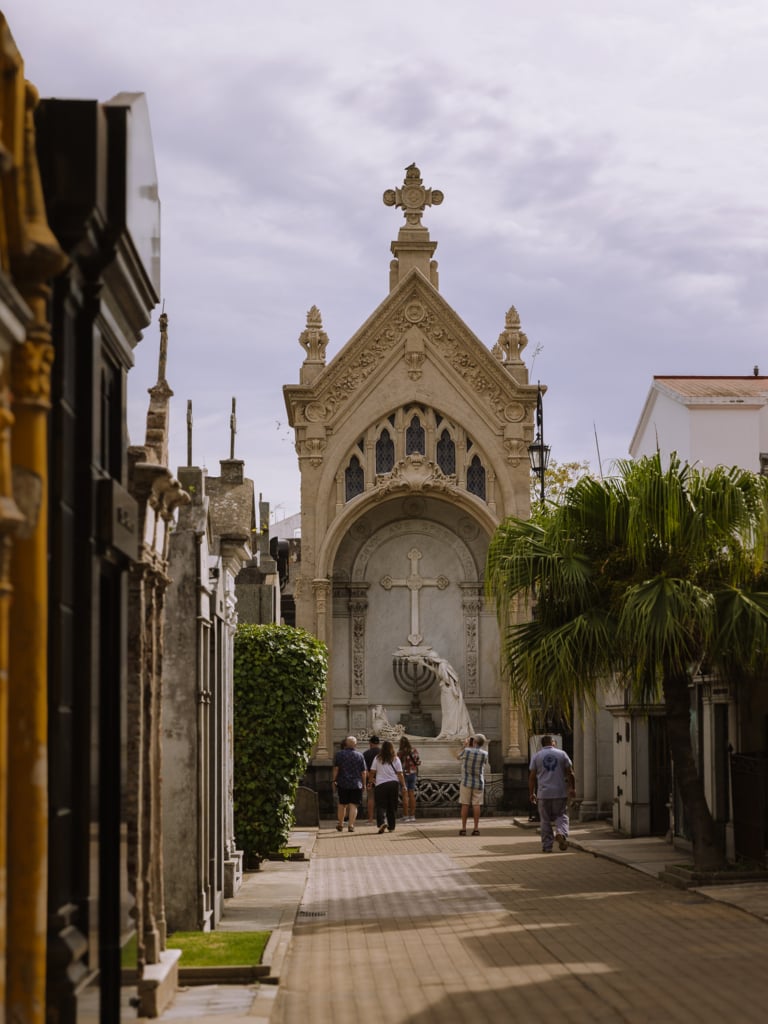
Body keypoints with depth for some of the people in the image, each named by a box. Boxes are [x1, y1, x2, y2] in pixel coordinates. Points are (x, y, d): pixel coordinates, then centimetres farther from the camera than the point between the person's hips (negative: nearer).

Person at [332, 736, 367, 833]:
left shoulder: (339, 754, -1)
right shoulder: (360, 755, 0)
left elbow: (336, 769, -2)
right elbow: (363, 772, 1)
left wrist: (334, 780, 6)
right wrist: (364, 784, 9)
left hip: (342, 784, 1)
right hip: (356, 784, -1)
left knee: (342, 804, 14)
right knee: (353, 805, 0)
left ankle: (340, 825, 22)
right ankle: (351, 825, -8)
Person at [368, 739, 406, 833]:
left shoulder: (377, 758, -1)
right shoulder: (396, 759, 0)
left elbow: (372, 771, 0)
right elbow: (400, 774, -2)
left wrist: (372, 780, 18)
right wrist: (403, 786, 3)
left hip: (381, 784, -1)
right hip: (393, 783, 1)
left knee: (381, 805, -1)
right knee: (392, 806, 12)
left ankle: (381, 822, -24)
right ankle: (391, 826, 16)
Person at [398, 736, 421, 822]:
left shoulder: (400, 753, -12)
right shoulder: (414, 750, 0)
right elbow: (419, 761, 5)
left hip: (404, 774, -4)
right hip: (413, 773, 4)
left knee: (405, 795, -2)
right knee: (412, 794, 10)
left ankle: (406, 816, -4)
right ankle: (412, 815, 11)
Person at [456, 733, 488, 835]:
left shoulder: (466, 751, -11)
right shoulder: (484, 754, -6)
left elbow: (458, 756, 9)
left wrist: (465, 745, 16)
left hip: (466, 782, -1)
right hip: (478, 783, 1)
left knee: (465, 805, 3)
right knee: (476, 805, 3)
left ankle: (463, 828, 3)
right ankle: (476, 828, 0)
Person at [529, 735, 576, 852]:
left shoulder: (536, 756, 4)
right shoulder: (562, 754, 3)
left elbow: (532, 776, 1)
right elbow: (570, 773, 2)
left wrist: (532, 793, 8)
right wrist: (572, 788, 11)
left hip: (543, 794, 0)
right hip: (560, 793, 0)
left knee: (545, 820, 7)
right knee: (561, 816, 11)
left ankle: (547, 846, 6)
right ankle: (561, 833, -16)